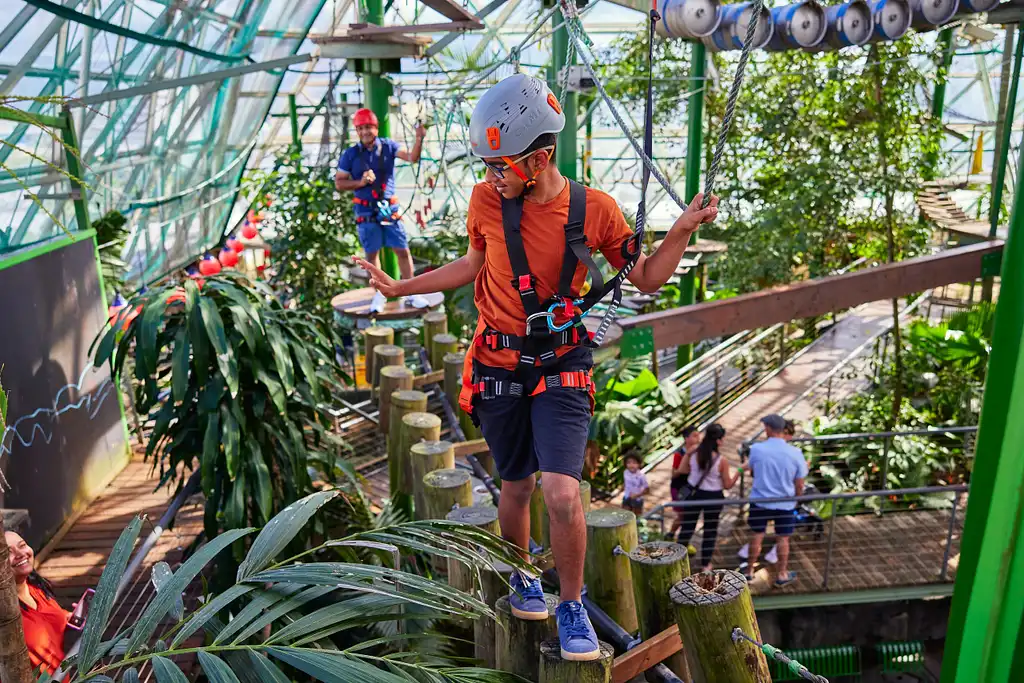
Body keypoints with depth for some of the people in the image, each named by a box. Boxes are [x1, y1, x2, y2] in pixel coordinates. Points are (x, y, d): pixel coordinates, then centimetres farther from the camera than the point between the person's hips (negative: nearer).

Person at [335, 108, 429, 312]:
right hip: (366, 210, 0)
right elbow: (339, 183, 1)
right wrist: (360, 182, -15)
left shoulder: (388, 146, 0)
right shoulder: (350, 154, -1)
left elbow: (412, 158, -13)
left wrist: (419, 139, -30)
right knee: (372, 253, 6)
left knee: (402, 249, 1)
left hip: (390, 208, 0)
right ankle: (379, 293, 20)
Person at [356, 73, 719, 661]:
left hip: (562, 367, -2)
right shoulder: (487, 200, -6)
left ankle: (572, 608, 12)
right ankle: (522, 580, 44)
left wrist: (682, 233, -14)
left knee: (563, 493, -13)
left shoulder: (594, 209, -9)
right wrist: (401, 287, 12)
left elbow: (646, 279, 2)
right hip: (499, 366, 2)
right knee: (517, 486, 14)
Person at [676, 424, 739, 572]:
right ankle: (706, 564, 27)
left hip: (694, 494, 3)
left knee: (687, 527, 18)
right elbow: (727, 485, -11)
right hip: (713, 498, -3)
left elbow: (682, 470, 2)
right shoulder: (722, 461, -21)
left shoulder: (693, 454, -12)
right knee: (710, 531, 16)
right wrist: (739, 471, -2)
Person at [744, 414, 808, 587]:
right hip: (785, 503, 0)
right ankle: (782, 575, 26)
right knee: (783, 539, 14)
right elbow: (799, 484, -4)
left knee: (757, 536, 15)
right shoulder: (795, 453, -13)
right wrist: (796, 499, 15)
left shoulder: (756, 449, -14)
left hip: (760, 501, 0)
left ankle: (749, 570, 28)